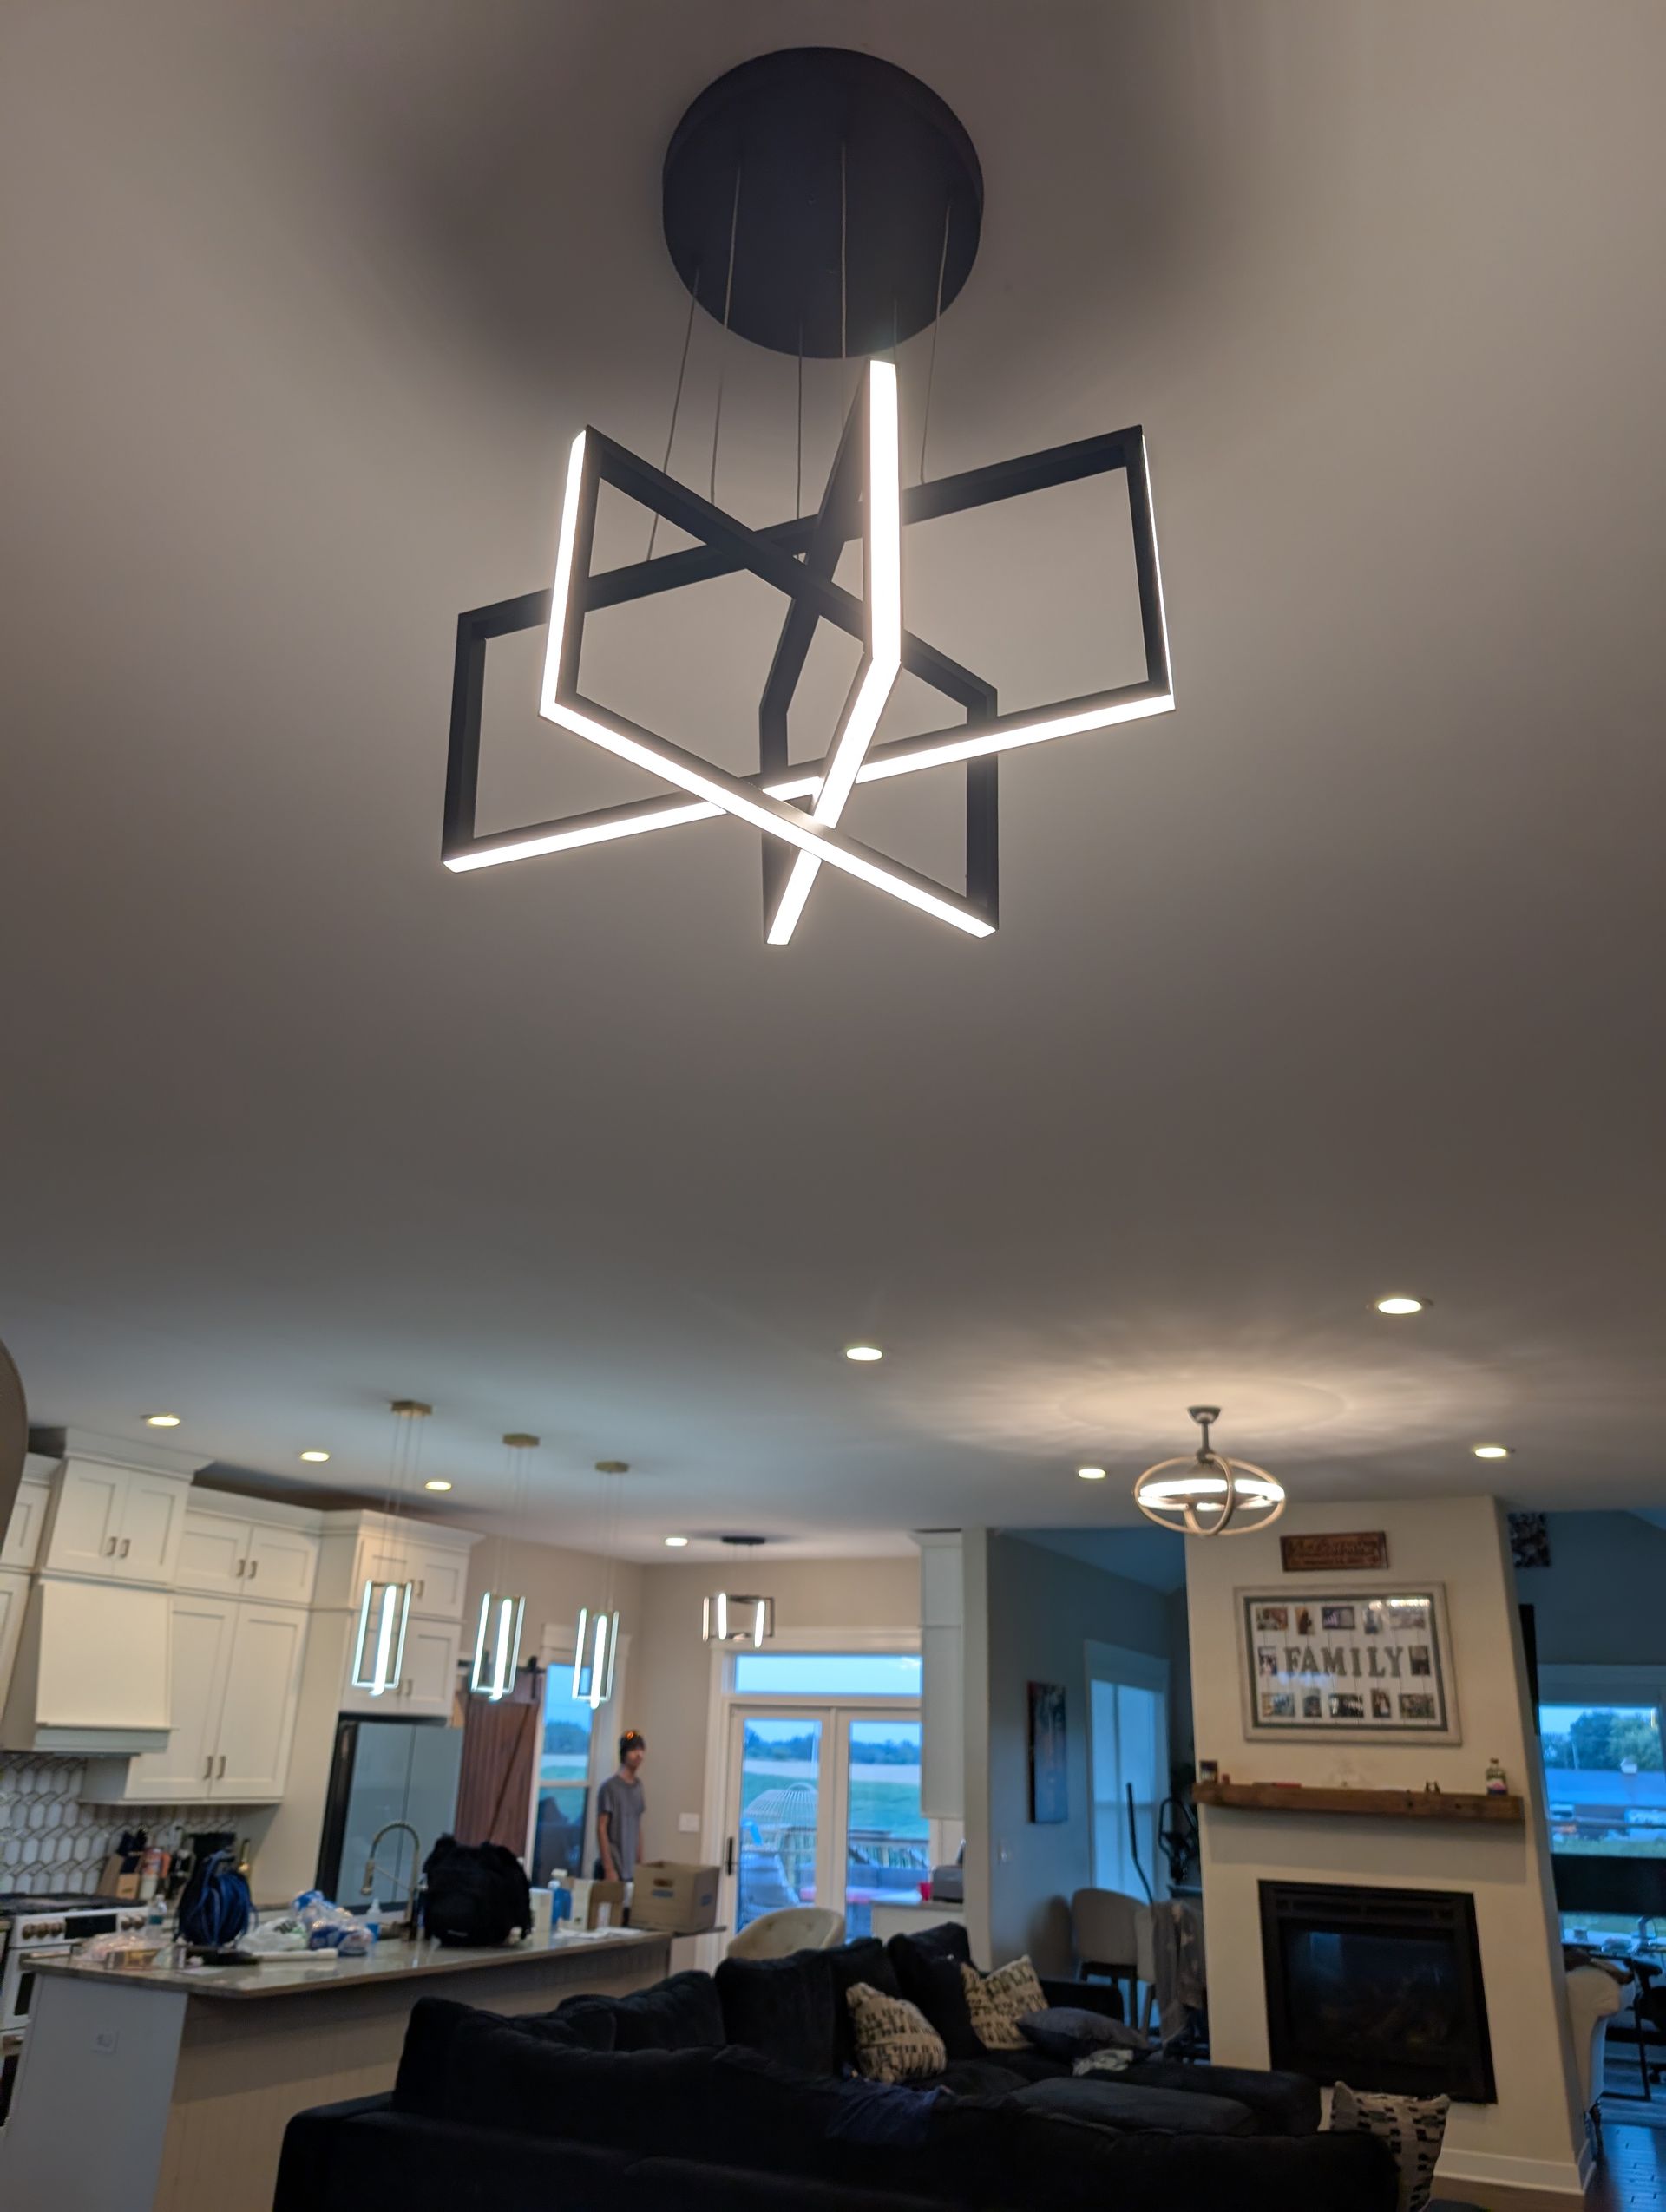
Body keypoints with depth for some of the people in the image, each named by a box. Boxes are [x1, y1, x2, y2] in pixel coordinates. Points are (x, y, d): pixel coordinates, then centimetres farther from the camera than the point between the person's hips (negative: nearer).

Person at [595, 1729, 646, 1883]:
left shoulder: (638, 1787, 11)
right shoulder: (610, 1787, -10)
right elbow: (601, 1829, -11)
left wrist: (640, 1863, 12)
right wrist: (608, 1868, -14)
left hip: (630, 1870, 6)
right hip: (613, 1869, -6)